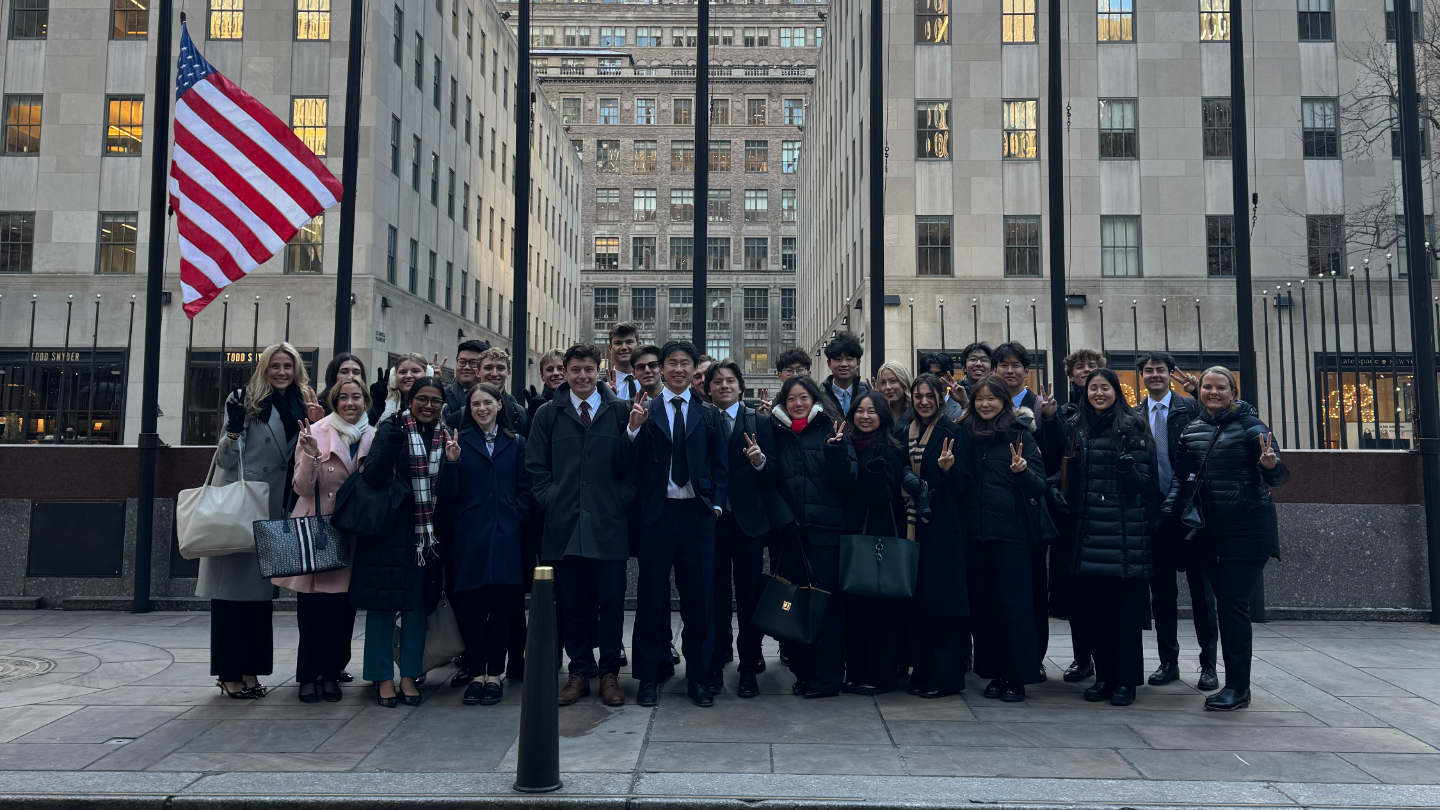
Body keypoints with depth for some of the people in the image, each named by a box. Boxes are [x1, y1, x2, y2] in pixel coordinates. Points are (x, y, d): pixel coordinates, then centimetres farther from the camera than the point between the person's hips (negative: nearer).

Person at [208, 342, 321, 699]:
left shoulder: (303, 406, 10)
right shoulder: (247, 401, -5)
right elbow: (225, 459, -6)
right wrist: (234, 427, -23)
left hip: (273, 509, 5)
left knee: (260, 588, 10)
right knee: (232, 588, -2)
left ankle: (250, 669, 17)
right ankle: (228, 672, 6)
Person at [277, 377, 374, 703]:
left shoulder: (374, 438, 5)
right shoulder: (315, 434, -3)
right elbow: (303, 489, -8)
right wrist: (311, 455, -22)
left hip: (353, 535, 2)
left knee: (343, 607, 4)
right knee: (312, 606, -3)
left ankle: (331, 672, 19)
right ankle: (308, 675, 13)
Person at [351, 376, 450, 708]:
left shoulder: (445, 437, 8)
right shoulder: (391, 429, -3)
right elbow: (372, 477, -14)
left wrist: (452, 461, -11)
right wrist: (392, 444, -27)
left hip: (426, 532, 4)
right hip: (389, 530, -4)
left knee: (418, 603, 8)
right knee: (383, 602, 1)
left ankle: (409, 675, 19)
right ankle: (383, 677, 12)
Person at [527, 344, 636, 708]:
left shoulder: (621, 411, 6)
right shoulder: (548, 414, 10)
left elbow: (633, 463, 5)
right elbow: (536, 466, 10)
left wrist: (624, 501, -5)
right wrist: (550, 501, 0)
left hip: (609, 524, -1)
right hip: (565, 524, 1)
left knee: (612, 600, 1)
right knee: (573, 602, 7)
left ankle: (609, 673, 14)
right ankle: (580, 671, 19)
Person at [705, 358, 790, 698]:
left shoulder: (759, 422, 5)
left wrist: (760, 460, -19)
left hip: (749, 519, 0)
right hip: (711, 518, 0)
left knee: (750, 595, 4)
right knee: (716, 595, 6)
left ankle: (749, 667, 16)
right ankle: (714, 665, 17)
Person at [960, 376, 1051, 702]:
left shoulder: (1020, 434, 0)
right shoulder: (967, 434, 10)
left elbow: (1040, 483, -4)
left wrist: (1022, 469, -22)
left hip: (1012, 531, -4)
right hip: (977, 531, 4)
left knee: (1015, 602, -1)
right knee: (983, 602, 7)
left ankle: (1018, 678, 7)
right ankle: (995, 673, 17)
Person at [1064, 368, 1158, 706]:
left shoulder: (1133, 426, 0)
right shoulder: (1077, 428, 13)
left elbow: (1147, 480, -2)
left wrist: (1130, 471, -21)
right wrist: (1069, 524, 12)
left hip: (1126, 531, -4)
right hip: (1090, 532, 4)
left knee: (1126, 607, 0)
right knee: (1095, 606, 6)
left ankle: (1126, 680, 9)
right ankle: (1104, 676, 17)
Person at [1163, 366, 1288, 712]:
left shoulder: (1249, 424, -6)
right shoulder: (1191, 430, 9)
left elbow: (1277, 475, -12)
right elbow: (1181, 475, 15)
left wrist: (1271, 466, -34)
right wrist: (1169, 511, 2)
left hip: (1247, 527, -5)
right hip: (1209, 529, 5)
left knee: (1233, 603, -7)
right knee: (1224, 602, 9)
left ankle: (1237, 687, 1)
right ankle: (1235, 681, 18)